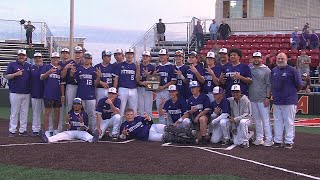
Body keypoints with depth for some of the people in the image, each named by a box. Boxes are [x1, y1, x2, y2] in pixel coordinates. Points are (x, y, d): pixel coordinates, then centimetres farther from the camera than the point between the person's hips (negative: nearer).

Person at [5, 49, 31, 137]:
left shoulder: (28, 66, 14)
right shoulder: (12, 65, 2)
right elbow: (6, 76, -2)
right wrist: (15, 74, -18)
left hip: (26, 93, 4)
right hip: (15, 93, -4)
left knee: (24, 112, 6)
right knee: (14, 112, -2)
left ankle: (23, 130, 12)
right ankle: (12, 130, 4)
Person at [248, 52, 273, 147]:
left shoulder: (266, 70, -1)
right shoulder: (250, 69, 13)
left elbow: (269, 85, -6)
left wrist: (268, 97, -14)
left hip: (262, 99, -5)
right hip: (252, 99, 5)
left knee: (265, 119, -6)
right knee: (256, 119, 10)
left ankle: (269, 139, -2)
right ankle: (259, 138, 17)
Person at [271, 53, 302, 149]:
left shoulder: (292, 70, -6)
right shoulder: (273, 71, 12)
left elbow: (299, 85, -2)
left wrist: (292, 92, 7)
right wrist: (274, 93, 12)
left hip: (289, 101, -5)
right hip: (276, 101, 6)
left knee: (289, 122, -1)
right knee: (277, 122, 10)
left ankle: (289, 141, 5)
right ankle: (277, 141, 17)